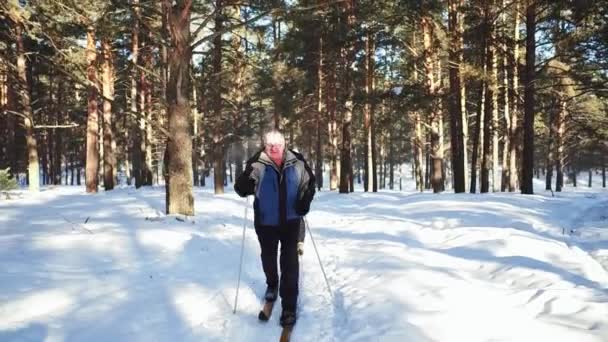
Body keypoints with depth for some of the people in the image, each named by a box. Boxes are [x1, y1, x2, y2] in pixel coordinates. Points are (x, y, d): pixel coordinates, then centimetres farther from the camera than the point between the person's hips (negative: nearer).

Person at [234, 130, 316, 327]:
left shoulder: (297, 163, -4)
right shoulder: (257, 165, -10)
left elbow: (309, 183, 10)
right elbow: (242, 190, -11)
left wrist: (305, 201, -7)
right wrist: (246, 181, -33)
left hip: (291, 221, 0)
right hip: (266, 223, 0)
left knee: (290, 262, -4)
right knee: (268, 257, 19)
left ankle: (289, 307, 2)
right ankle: (272, 285, 50)